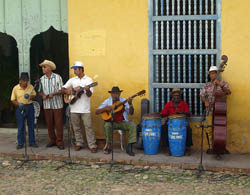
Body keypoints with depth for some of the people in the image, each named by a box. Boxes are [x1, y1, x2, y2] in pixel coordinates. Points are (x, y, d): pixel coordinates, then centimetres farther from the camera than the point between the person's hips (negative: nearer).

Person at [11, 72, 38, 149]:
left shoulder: (31, 87, -2)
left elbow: (34, 95, 9)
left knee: (31, 125, 9)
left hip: (30, 107, 2)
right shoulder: (15, 88, -7)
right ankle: (20, 143, 11)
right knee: (20, 126, 2)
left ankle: (32, 142, 19)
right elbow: (13, 100, -2)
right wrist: (18, 104, -20)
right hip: (20, 108, -2)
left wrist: (30, 97, -13)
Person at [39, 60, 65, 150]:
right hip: (47, 104, 4)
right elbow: (40, 91, 13)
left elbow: (61, 90, -6)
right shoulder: (42, 79, 7)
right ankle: (52, 140, 20)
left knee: (58, 124, -3)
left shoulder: (57, 77, -5)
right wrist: (43, 95, -9)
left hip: (57, 104, -4)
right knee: (49, 124, 8)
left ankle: (60, 142, 4)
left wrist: (54, 94, -23)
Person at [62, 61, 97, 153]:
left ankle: (92, 145, -4)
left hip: (85, 108, -4)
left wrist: (87, 90, -28)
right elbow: (63, 89, 12)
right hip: (74, 108, 4)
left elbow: (89, 94, -7)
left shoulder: (88, 80, 0)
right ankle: (79, 144, 21)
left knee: (88, 126, -6)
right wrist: (66, 91, -10)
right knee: (76, 127, 9)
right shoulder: (72, 80, 11)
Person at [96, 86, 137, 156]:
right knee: (107, 125, -34)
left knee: (133, 125, -26)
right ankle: (109, 146, -14)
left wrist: (130, 104, -24)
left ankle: (129, 147, -20)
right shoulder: (107, 101, 1)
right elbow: (97, 112, -2)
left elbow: (131, 113, -6)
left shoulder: (124, 101, 2)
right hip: (112, 122, -1)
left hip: (123, 122, 1)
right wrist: (105, 108, -19)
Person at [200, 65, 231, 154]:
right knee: (210, 129, -2)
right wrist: (205, 101, -13)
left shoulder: (223, 83, 5)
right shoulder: (206, 85, 12)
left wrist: (220, 84, -26)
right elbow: (202, 95, 8)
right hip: (210, 110, 2)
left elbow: (228, 92, -12)